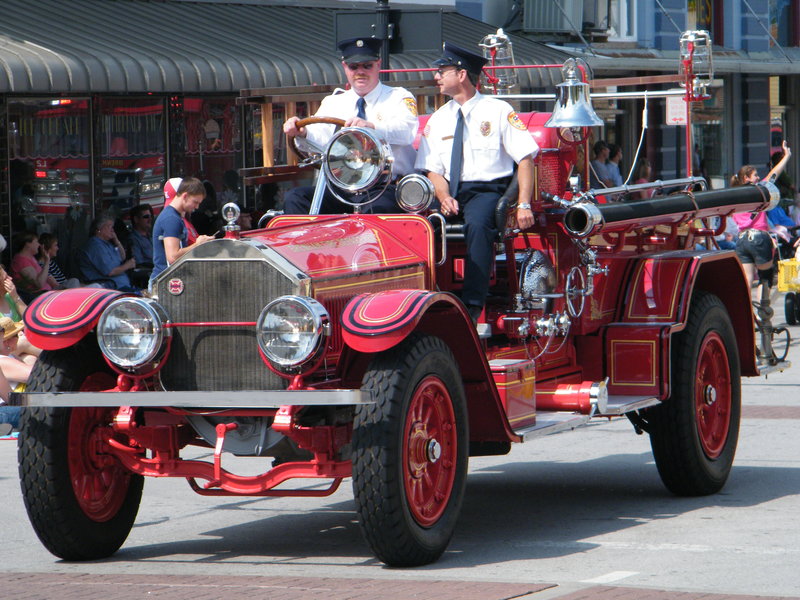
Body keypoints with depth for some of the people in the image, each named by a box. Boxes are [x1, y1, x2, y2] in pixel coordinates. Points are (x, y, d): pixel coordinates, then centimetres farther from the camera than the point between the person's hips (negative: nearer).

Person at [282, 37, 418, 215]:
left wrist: (371, 127, -34)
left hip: (387, 188, -5)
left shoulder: (398, 98, 8)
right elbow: (320, 138, 4)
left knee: (376, 208, -39)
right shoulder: (333, 102, 21)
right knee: (294, 198, -19)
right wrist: (302, 132, -22)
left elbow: (407, 131, -14)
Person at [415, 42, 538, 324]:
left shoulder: (498, 111, 2)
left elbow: (525, 159, -2)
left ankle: (472, 305, -39)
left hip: (489, 190, -4)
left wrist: (524, 205, -14)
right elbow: (433, 169, 13)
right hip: (452, 192, 5)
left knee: (477, 224, -37)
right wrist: (444, 197, -9)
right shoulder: (438, 120, 16)